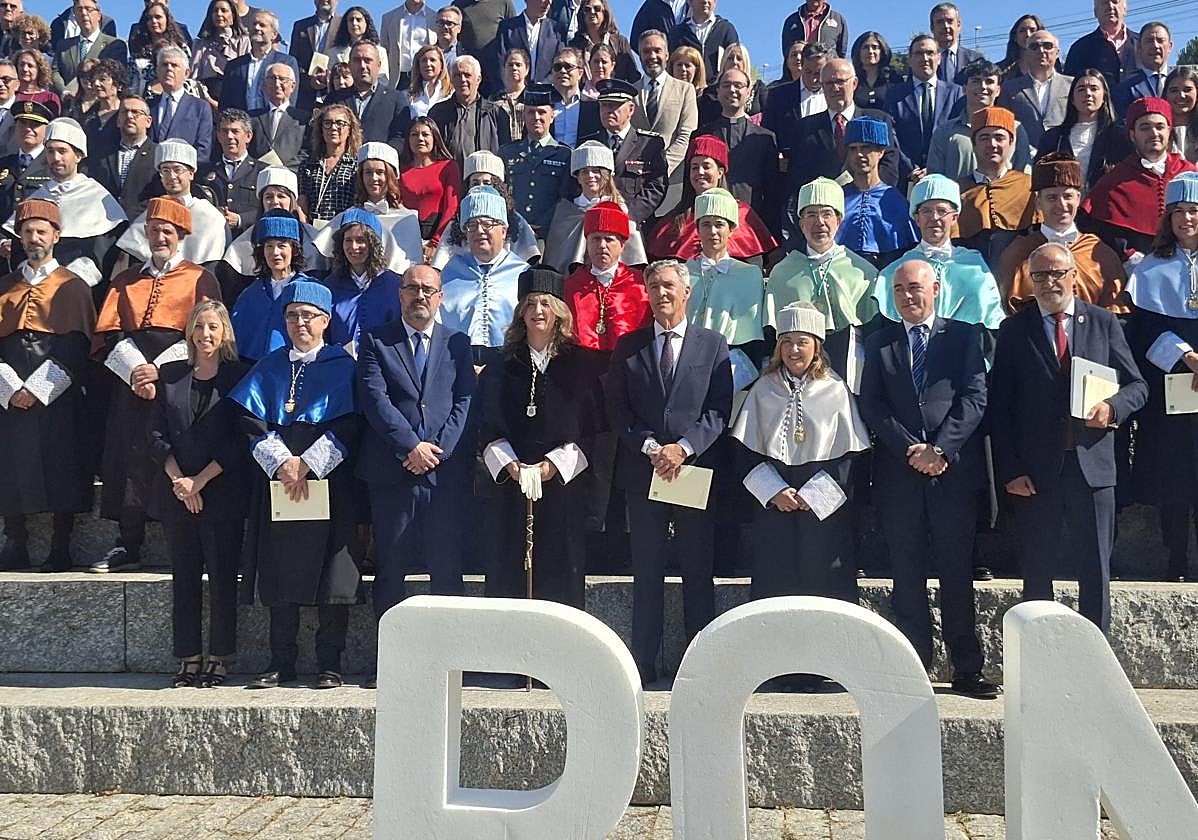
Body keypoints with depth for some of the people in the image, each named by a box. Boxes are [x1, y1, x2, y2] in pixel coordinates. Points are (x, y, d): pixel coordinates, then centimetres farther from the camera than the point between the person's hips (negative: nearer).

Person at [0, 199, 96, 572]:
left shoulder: (74, 287, 5)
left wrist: (38, 388, -12)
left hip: (58, 398, -3)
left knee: (62, 471, -4)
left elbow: (78, 347, -4)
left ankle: (60, 550, 4)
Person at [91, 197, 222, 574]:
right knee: (130, 461, -1)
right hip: (130, 385, 4)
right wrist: (134, 370, -10)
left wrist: (159, 369, -13)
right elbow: (108, 335, 9)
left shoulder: (200, 280, 8)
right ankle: (128, 546, 5)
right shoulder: (126, 281, 19)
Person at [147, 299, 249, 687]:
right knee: (184, 576, 6)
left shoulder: (238, 376, 1)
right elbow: (157, 435, 6)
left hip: (222, 492, -3)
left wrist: (200, 480, -10)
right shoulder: (170, 376, 10)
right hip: (176, 492, 3)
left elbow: (240, 439, -5)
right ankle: (189, 660, 12)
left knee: (222, 576, -2)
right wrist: (179, 480, -7)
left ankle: (218, 659, 6)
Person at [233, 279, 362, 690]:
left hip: (328, 482, -3)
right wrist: (282, 461, -12)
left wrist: (307, 465, -13)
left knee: (328, 573, -3)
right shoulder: (268, 368, 14)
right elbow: (252, 422, 4)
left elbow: (346, 426, -4)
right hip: (276, 482, 3)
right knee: (280, 573, 3)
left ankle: (330, 664, 3)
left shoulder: (343, 367, 6)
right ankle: (281, 661, 10)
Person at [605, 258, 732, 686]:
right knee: (646, 571, 5)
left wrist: (683, 447, -13)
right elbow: (617, 408, 4)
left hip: (696, 468, -1)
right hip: (642, 471, 1)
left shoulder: (713, 345, 6)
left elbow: (719, 410, -1)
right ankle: (644, 663, 11)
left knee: (698, 570, 3)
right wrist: (650, 448, -10)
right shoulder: (628, 346, 10)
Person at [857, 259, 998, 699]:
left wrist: (940, 450, -12)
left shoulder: (965, 336, 8)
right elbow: (871, 405, 3)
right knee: (907, 574, 4)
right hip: (899, 473, 2)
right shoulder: (879, 343, 12)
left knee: (956, 571, 2)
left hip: (954, 470, -1)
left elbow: (974, 398, -2)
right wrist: (911, 448, -10)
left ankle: (967, 669, 8)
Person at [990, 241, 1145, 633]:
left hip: (1092, 465, 1)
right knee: (1037, 572, 8)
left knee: (1095, 570, 6)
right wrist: (1009, 470, -6)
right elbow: (999, 407, 1)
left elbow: (1137, 385, 9)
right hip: (1034, 471, -1)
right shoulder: (1014, 329, 3)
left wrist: (1113, 406, -14)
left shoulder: (1103, 322, 7)